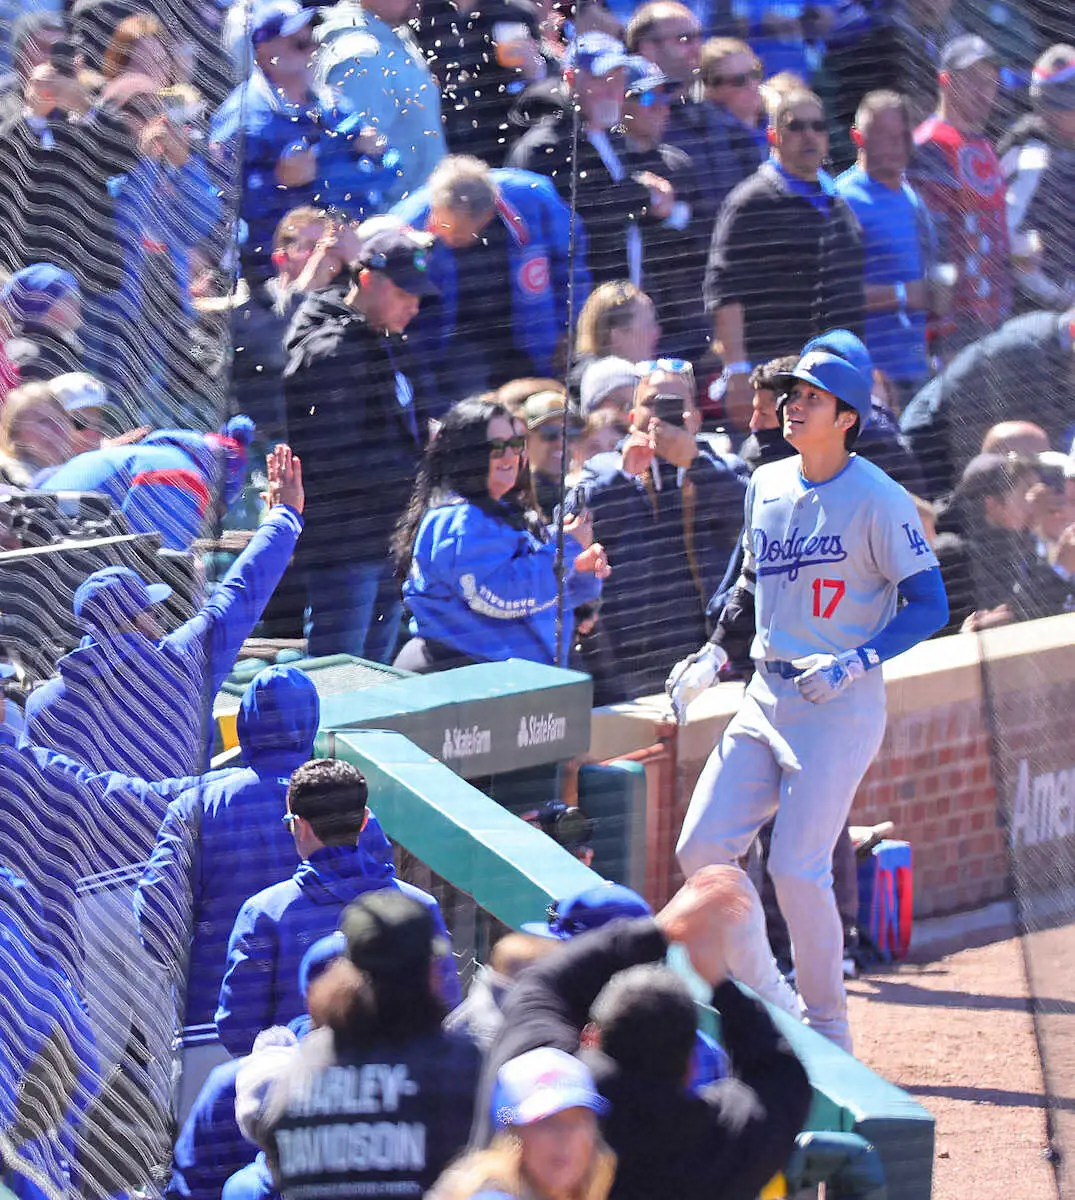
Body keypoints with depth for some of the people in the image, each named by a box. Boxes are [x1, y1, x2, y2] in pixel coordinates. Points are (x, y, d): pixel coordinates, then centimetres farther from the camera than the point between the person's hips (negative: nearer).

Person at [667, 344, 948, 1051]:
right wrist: (716, 656, 13)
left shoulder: (878, 500, -11)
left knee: (797, 870, -10)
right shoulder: (767, 486, 11)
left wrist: (856, 662, -23)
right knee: (703, 847, -2)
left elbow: (930, 605, -13)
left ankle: (829, 1030, 7)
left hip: (843, 703, -7)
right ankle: (765, 996, 15)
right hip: (768, 695, 7)